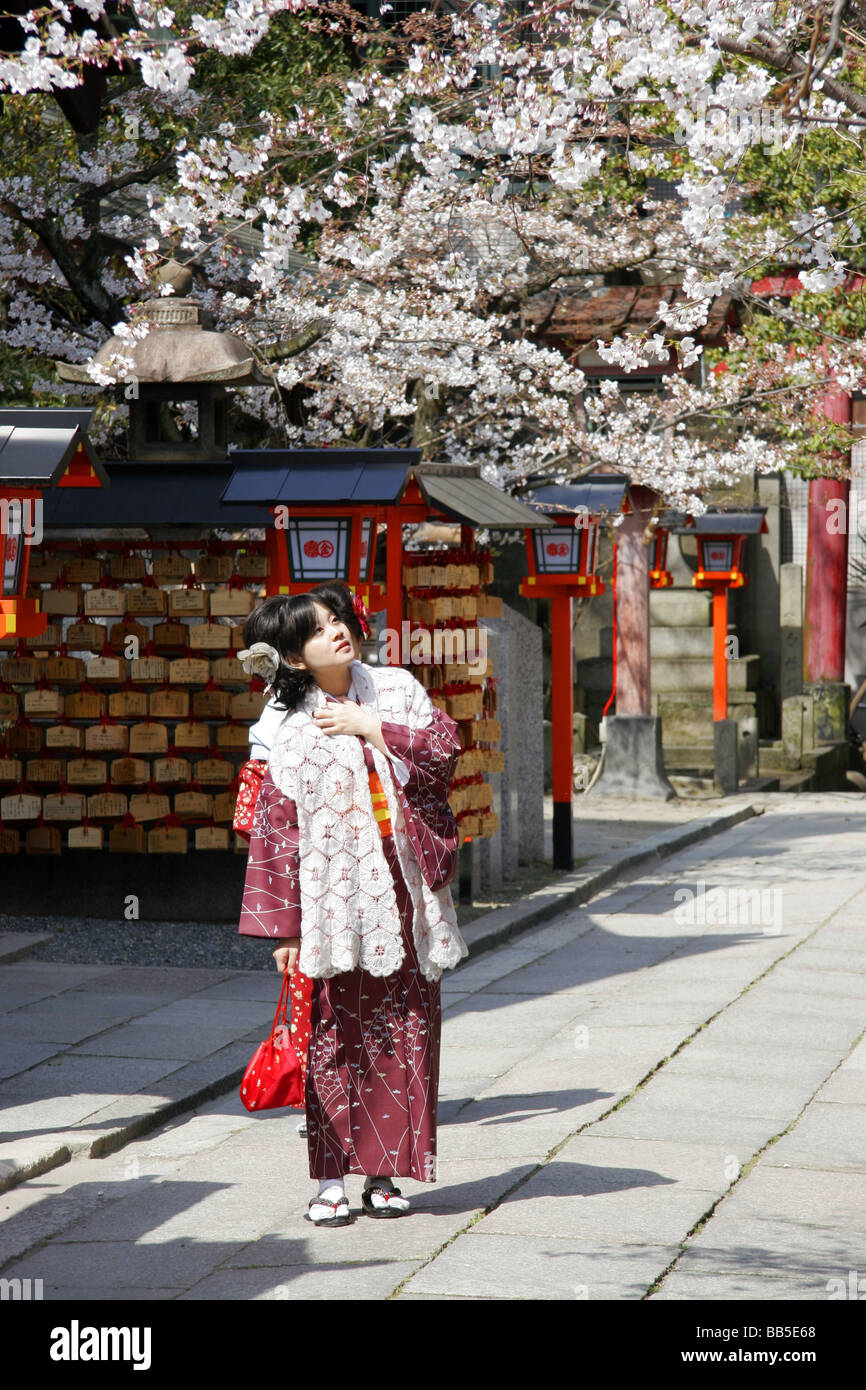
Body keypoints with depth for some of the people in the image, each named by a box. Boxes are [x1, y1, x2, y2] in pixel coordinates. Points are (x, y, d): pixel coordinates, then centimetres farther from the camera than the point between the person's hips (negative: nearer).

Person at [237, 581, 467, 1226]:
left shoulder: (396, 688, 7)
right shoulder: (287, 728, -2)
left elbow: (446, 747, -4)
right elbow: (275, 830, -4)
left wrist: (371, 727, -10)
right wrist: (284, 924, -7)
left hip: (402, 892, 3)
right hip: (334, 895, -3)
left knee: (405, 1032, 4)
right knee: (334, 1035, -2)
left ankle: (385, 1171, 14)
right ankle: (332, 1177, 6)